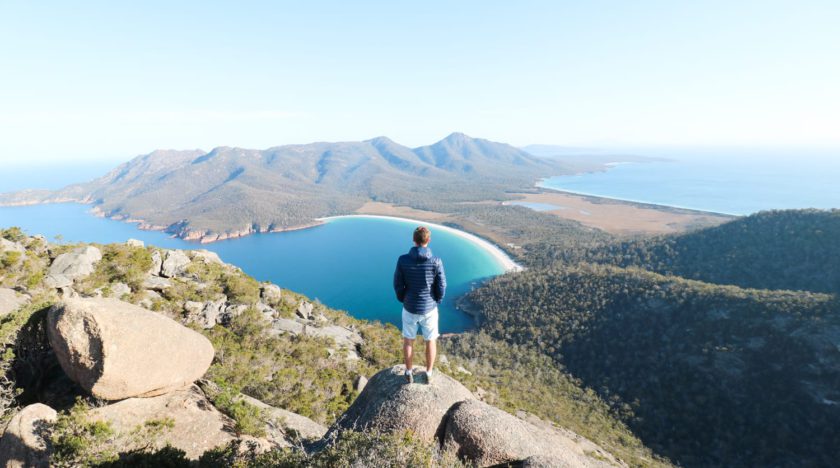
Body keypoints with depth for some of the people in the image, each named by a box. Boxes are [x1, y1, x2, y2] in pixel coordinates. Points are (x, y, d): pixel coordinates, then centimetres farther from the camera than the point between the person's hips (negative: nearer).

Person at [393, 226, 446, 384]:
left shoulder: (403, 260, -17)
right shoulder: (436, 262, -20)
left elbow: (398, 285, -9)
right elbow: (441, 288, -13)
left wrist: (403, 300, 10)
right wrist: (436, 301, 8)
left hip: (410, 308, 1)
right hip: (429, 309, -1)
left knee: (408, 340, 23)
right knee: (430, 341, 22)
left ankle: (409, 373, 38)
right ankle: (429, 374, 37)